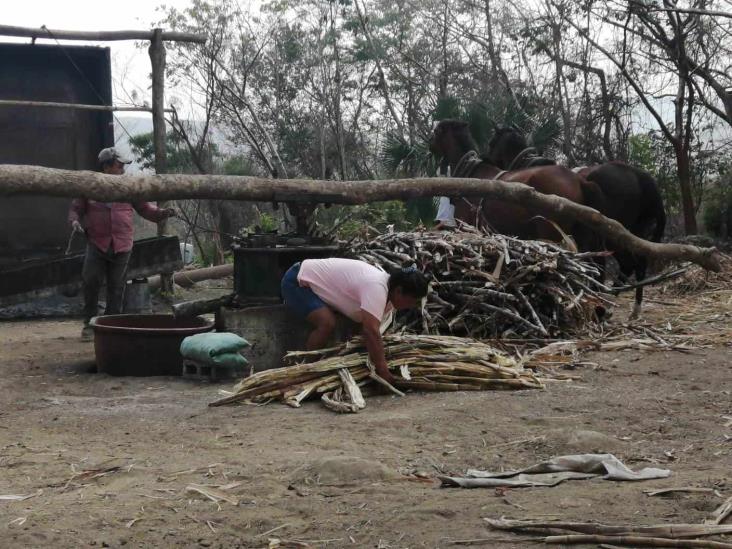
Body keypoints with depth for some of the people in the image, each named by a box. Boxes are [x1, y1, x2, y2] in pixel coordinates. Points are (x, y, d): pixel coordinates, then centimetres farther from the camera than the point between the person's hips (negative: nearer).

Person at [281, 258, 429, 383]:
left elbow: (370, 330, 3)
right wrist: (383, 371, -35)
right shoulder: (376, 288, -32)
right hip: (296, 282, -10)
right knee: (327, 323, -25)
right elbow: (371, 332, -38)